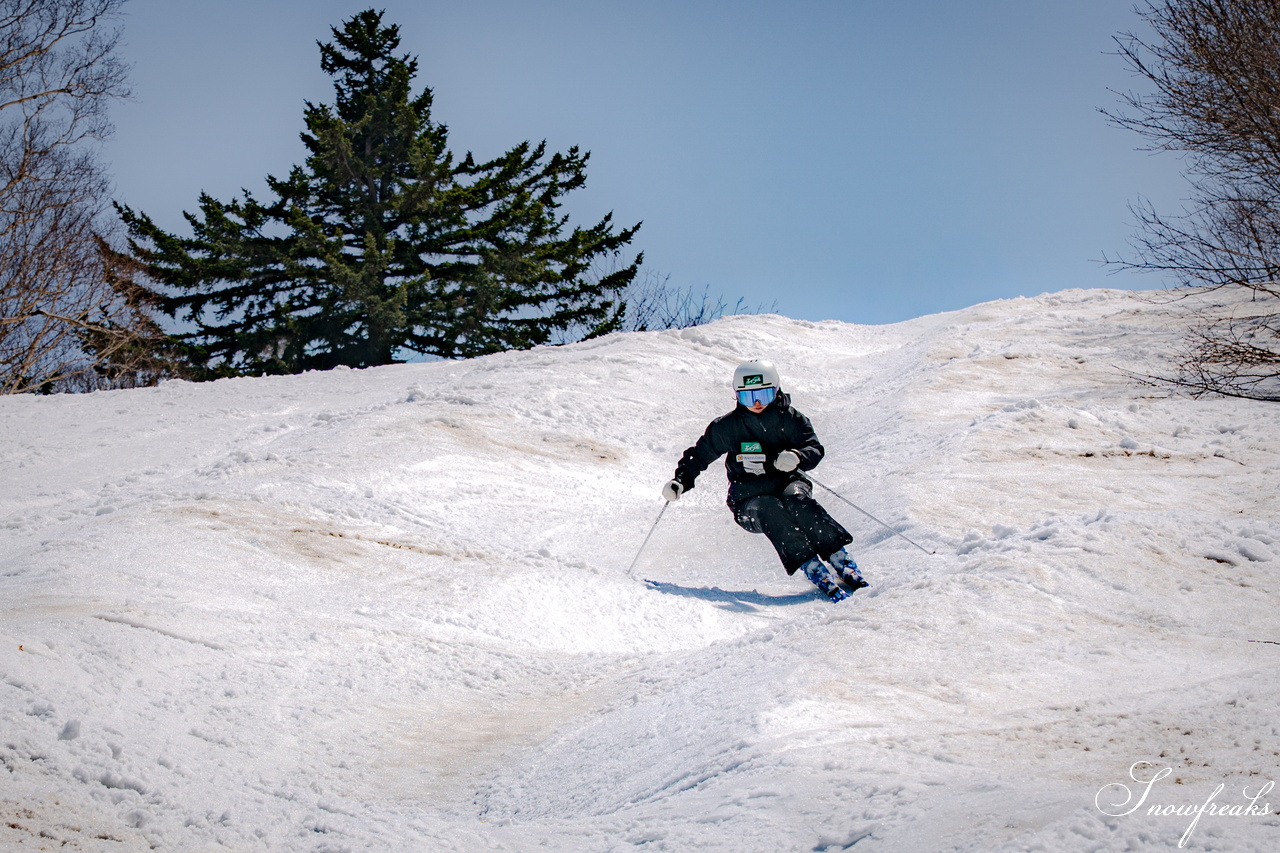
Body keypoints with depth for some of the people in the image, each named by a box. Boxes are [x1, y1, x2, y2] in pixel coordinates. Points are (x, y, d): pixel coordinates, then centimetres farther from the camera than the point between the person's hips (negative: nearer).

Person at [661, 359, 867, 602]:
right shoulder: (727, 427, 4)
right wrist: (680, 482, -2)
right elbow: (699, 455, 14)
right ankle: (815, 573, -42)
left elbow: (815, 449, -9)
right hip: (748, 500, 0)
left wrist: (797, 457, -31)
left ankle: (841, 562, -35)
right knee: (770, 510, -35)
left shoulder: (789, 419, 2)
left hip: (787, 483, 0)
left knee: (796, 501, -35)